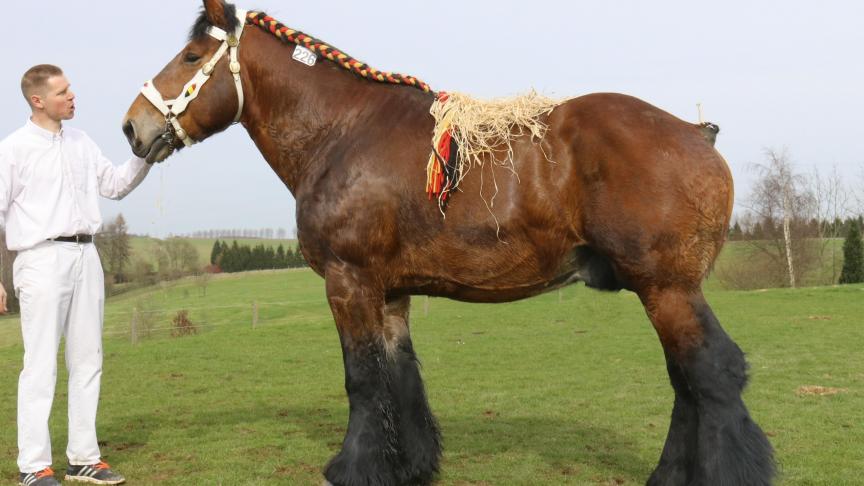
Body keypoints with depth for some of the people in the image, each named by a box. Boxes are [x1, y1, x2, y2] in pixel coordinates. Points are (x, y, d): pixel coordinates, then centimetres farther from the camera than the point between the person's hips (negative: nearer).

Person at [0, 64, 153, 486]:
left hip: (86, 256, 6)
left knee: (87, 360, 9)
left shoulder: (81, 142, 13)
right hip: (42, 258, -6)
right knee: (41, 364, -4)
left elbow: (115, 185, 21)